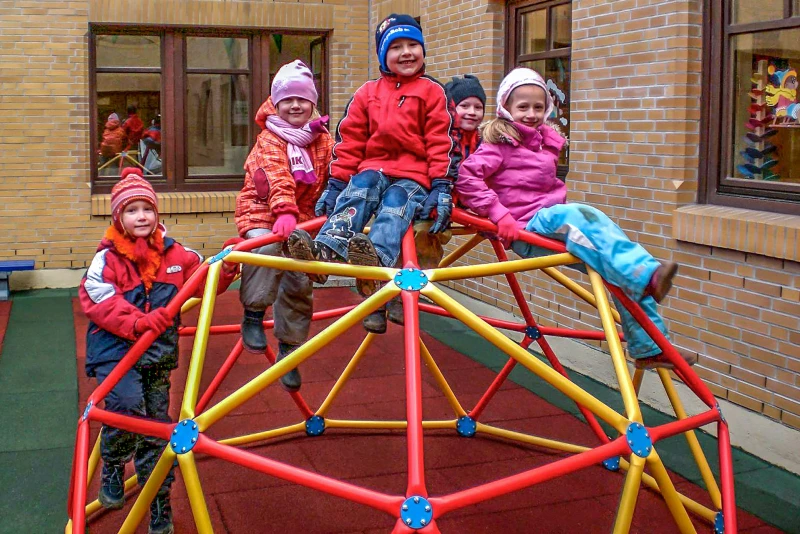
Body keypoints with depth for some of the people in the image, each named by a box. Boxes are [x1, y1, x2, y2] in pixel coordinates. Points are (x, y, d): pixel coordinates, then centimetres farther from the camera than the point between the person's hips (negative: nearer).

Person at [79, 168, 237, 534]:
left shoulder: (174, 254, 4)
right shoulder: (106, 259, -9)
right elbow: (99, 302, -18)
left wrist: (226, 268, -13)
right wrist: (137, 322, -32)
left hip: (158, 353, 4)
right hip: (115, 350, -4)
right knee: (127, 406, -28)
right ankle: (112, 470, 3)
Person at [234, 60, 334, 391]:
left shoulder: (323, 140, 6)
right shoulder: (270, 138, -9)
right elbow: (278, 177, -27)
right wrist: (285, 212, -42)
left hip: (303, 216, 5)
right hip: (262, 210, -4)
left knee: (300, 283, 1)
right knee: (266, 248, -36)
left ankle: (288, 351, 17)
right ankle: (253, 316, -20)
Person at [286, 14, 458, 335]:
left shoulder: (431, 92, 6)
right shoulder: (367, 93, 13)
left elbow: (440, 143, -1)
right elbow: (349, 141, 10)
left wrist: (442, 188, -10)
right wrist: (335, 184, 2)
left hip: (413, 176, -2)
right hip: (374, 169, 3)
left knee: (394, 205, -32)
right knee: (357, 191, -29)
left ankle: (377, 259, -61)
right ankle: (326, 248, -52)